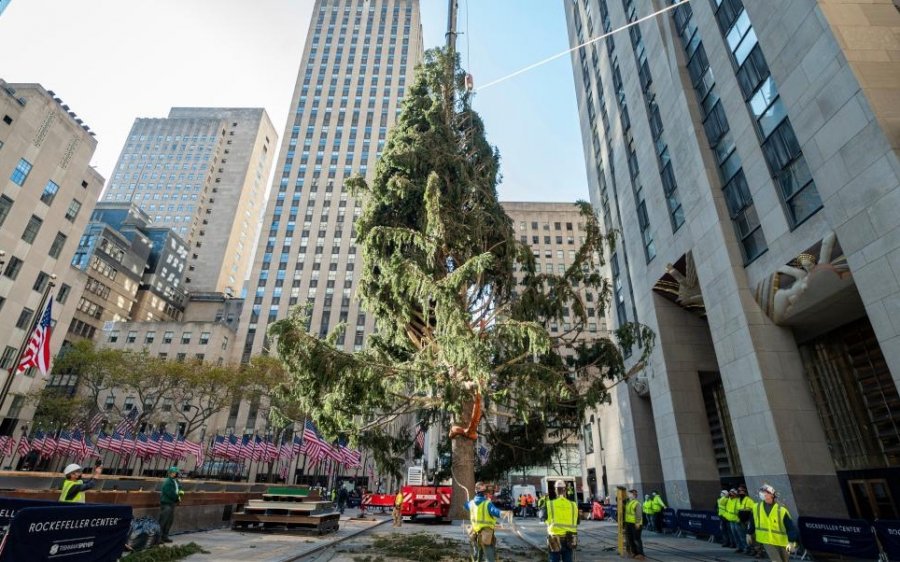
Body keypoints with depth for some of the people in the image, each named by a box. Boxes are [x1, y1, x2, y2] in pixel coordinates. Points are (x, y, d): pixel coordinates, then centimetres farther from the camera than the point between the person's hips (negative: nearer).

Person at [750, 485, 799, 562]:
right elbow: (752, 522, 7)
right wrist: (750, 534, 14)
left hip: (782, 542, -1)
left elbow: (791, 527, -15)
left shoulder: (781, 510, -17)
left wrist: (792, 542, -22)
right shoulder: (756, 507, -7)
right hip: (767, 541, 1)